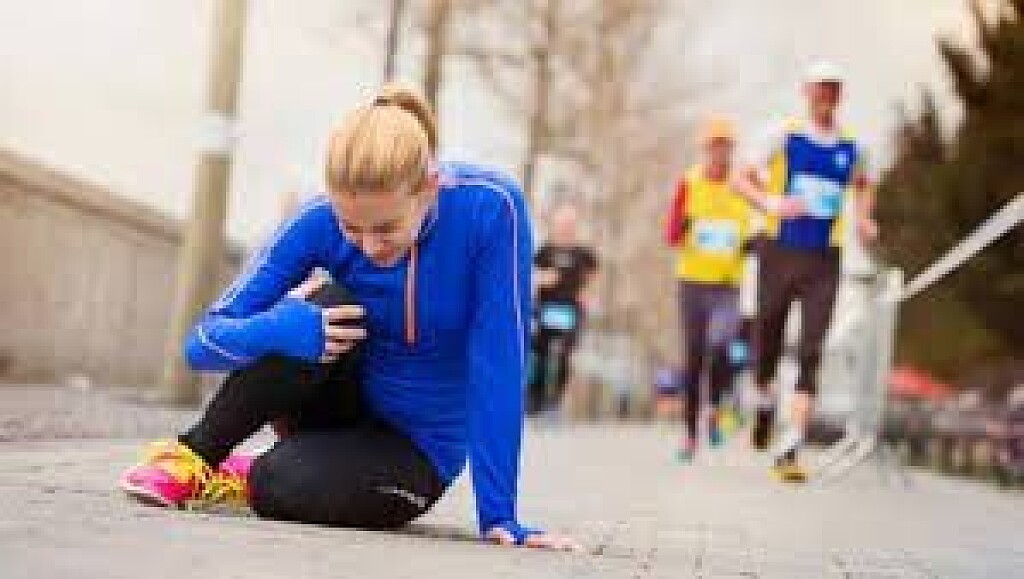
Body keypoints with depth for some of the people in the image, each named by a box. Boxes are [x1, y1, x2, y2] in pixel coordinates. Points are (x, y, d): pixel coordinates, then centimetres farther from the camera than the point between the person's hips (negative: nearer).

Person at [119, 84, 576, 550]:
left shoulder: (490, 207, -26)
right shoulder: (322, 220, -19)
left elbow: (498, 363, -25)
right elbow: (204, 340, -16)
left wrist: (499, 518, -28)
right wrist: (278, 329, -38)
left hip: (417, 450, -2)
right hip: (347, 401, 2)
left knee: (283, 486, -32)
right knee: (329, 306, -30)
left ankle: (247, 476, 3)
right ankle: (195, 452, -12)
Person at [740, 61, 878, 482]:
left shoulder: (850, 148, 7)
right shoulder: (786, 139, -1)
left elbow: (862, 187, 27)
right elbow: (745, 179, -1)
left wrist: (864, 219, 8)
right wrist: (772, 204, -19)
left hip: (824, 262, 1)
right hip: (780, 253, -1)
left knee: (811, 353, -10)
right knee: (768, 341, 8)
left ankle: (790, 448, -13)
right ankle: (765, 401, 42)